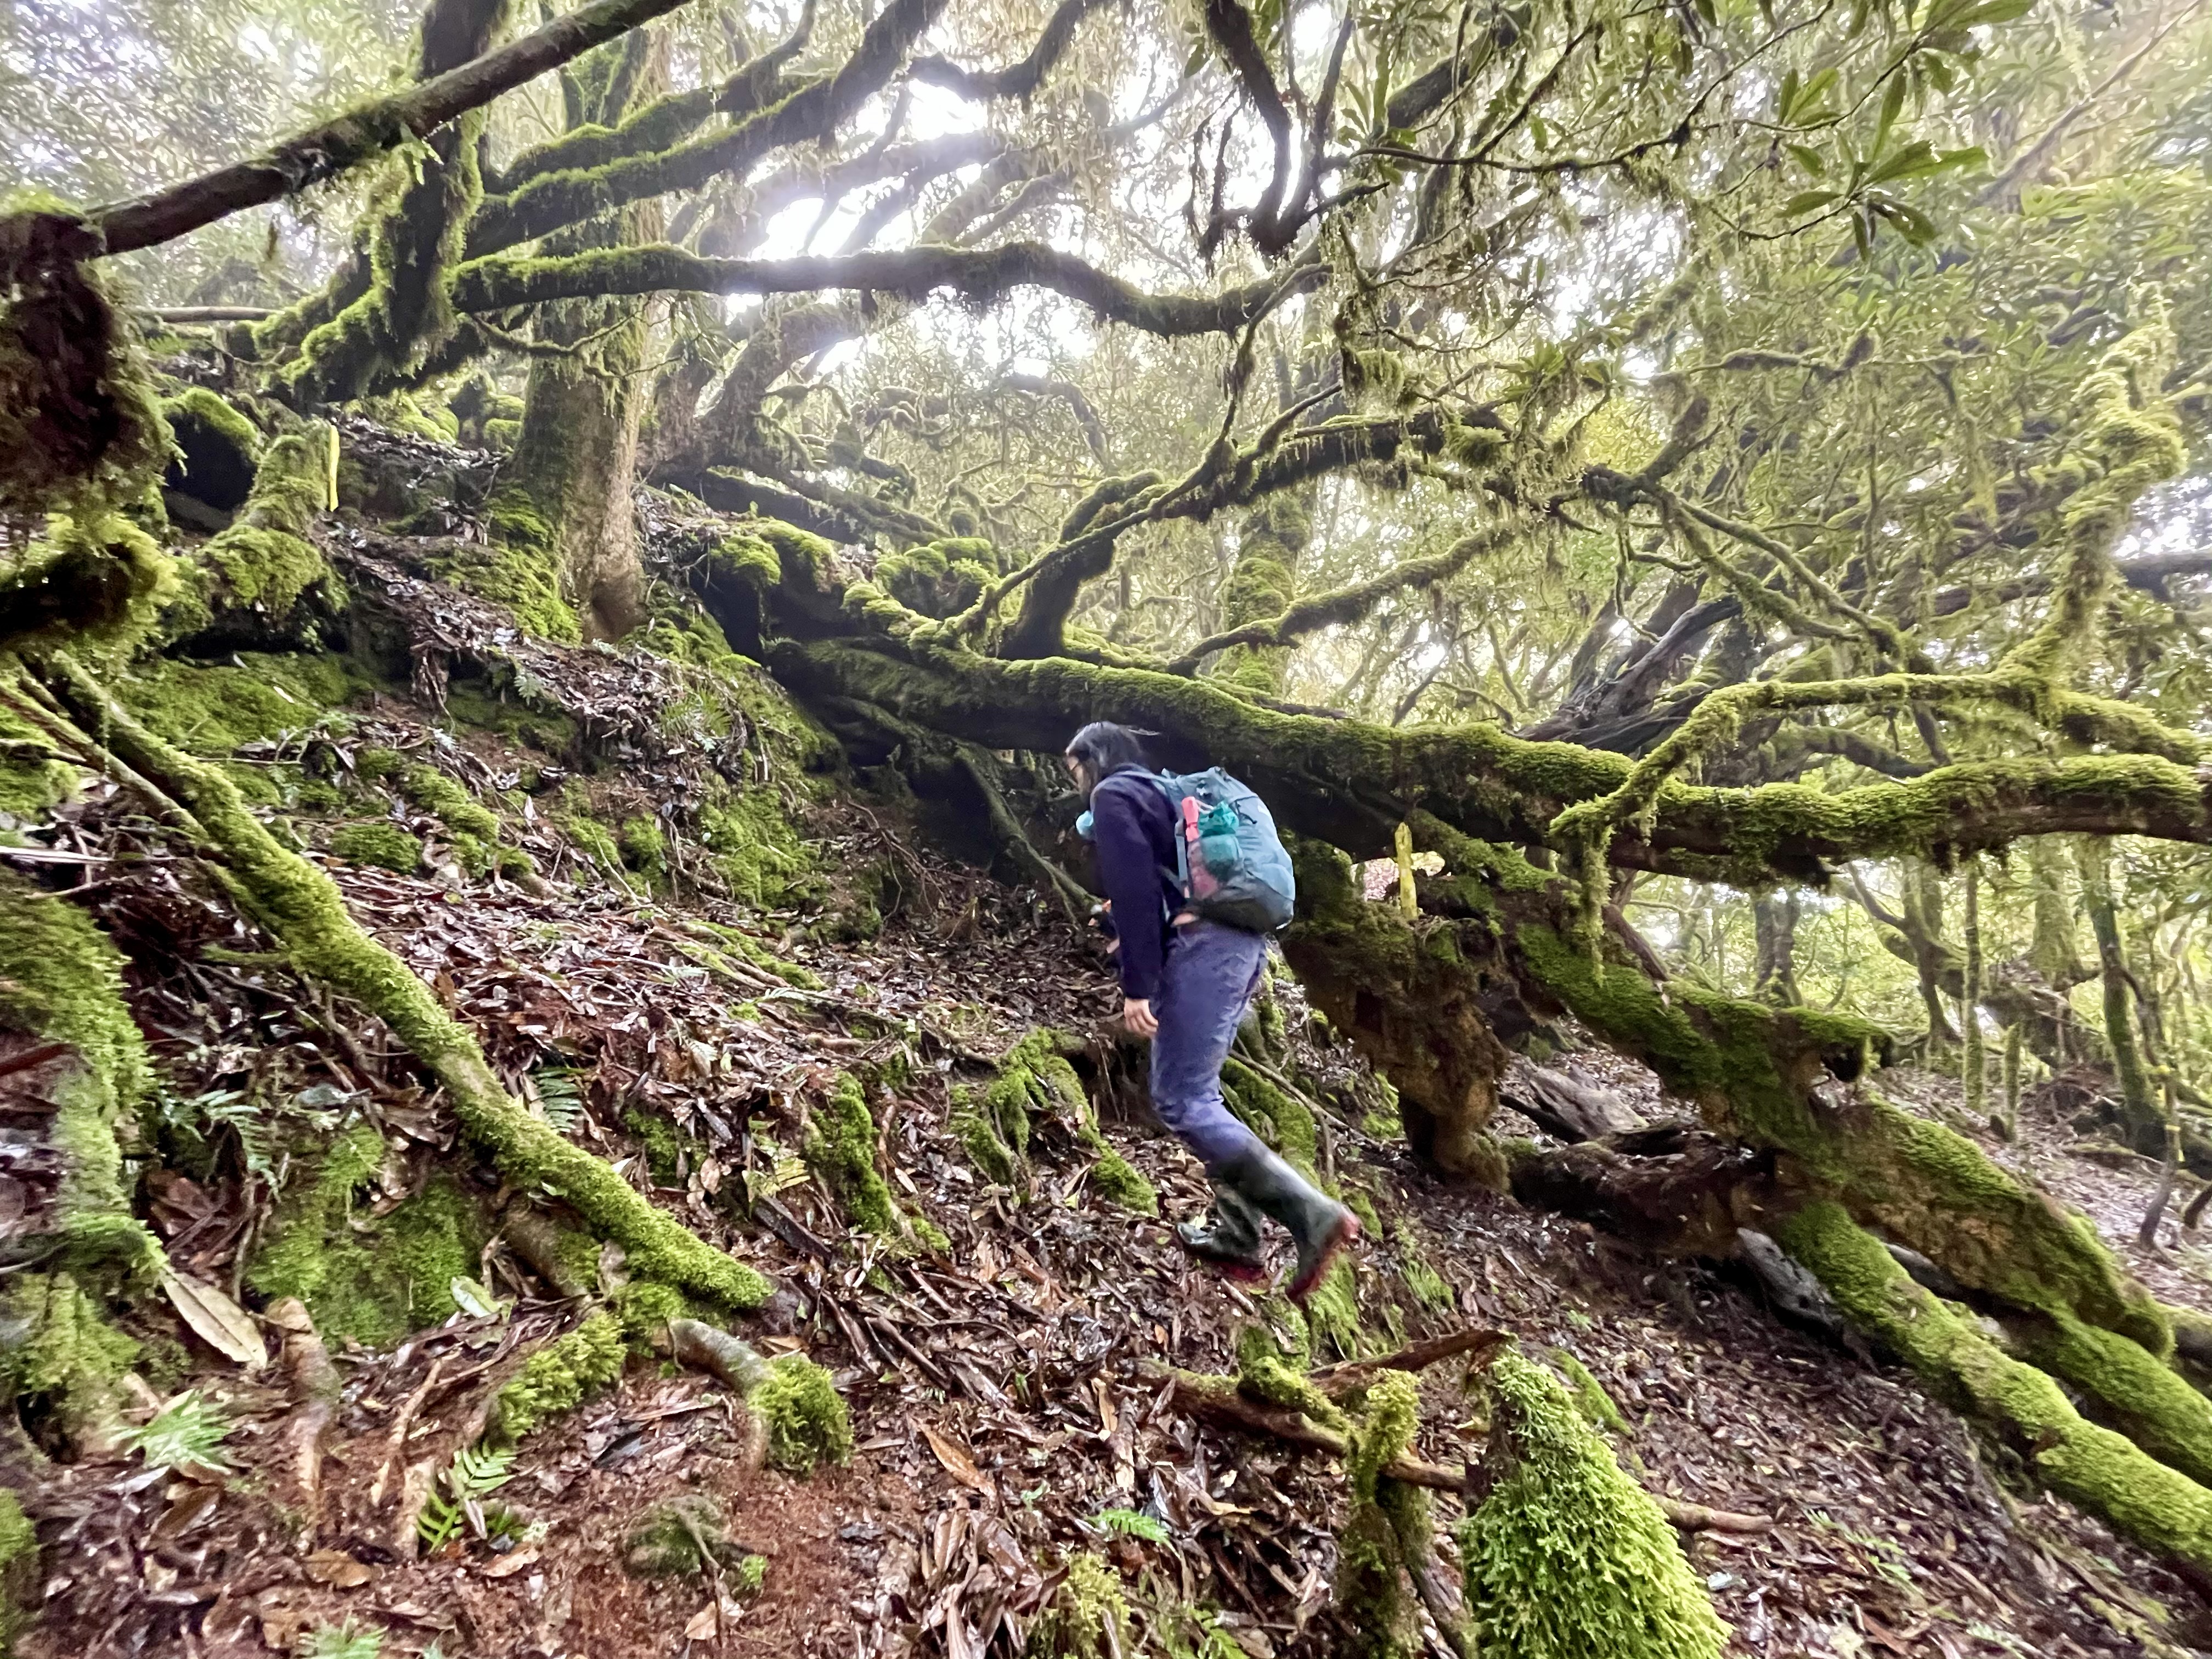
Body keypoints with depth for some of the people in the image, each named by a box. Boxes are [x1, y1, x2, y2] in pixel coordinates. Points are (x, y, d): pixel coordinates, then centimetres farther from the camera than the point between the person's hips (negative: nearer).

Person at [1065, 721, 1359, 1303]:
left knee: (1181, 1101, -9)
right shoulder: (1164, 792, 29)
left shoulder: (1113, 795, 1)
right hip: (1242, 942, 10)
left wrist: (1137, 985, -14)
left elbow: (1133, 888, -11)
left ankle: (1311, 1212, -13)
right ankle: (1236, 1232, 17)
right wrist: (1138, 935, 32)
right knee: (1198, 1091, 16)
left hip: (1204, 945, -10)